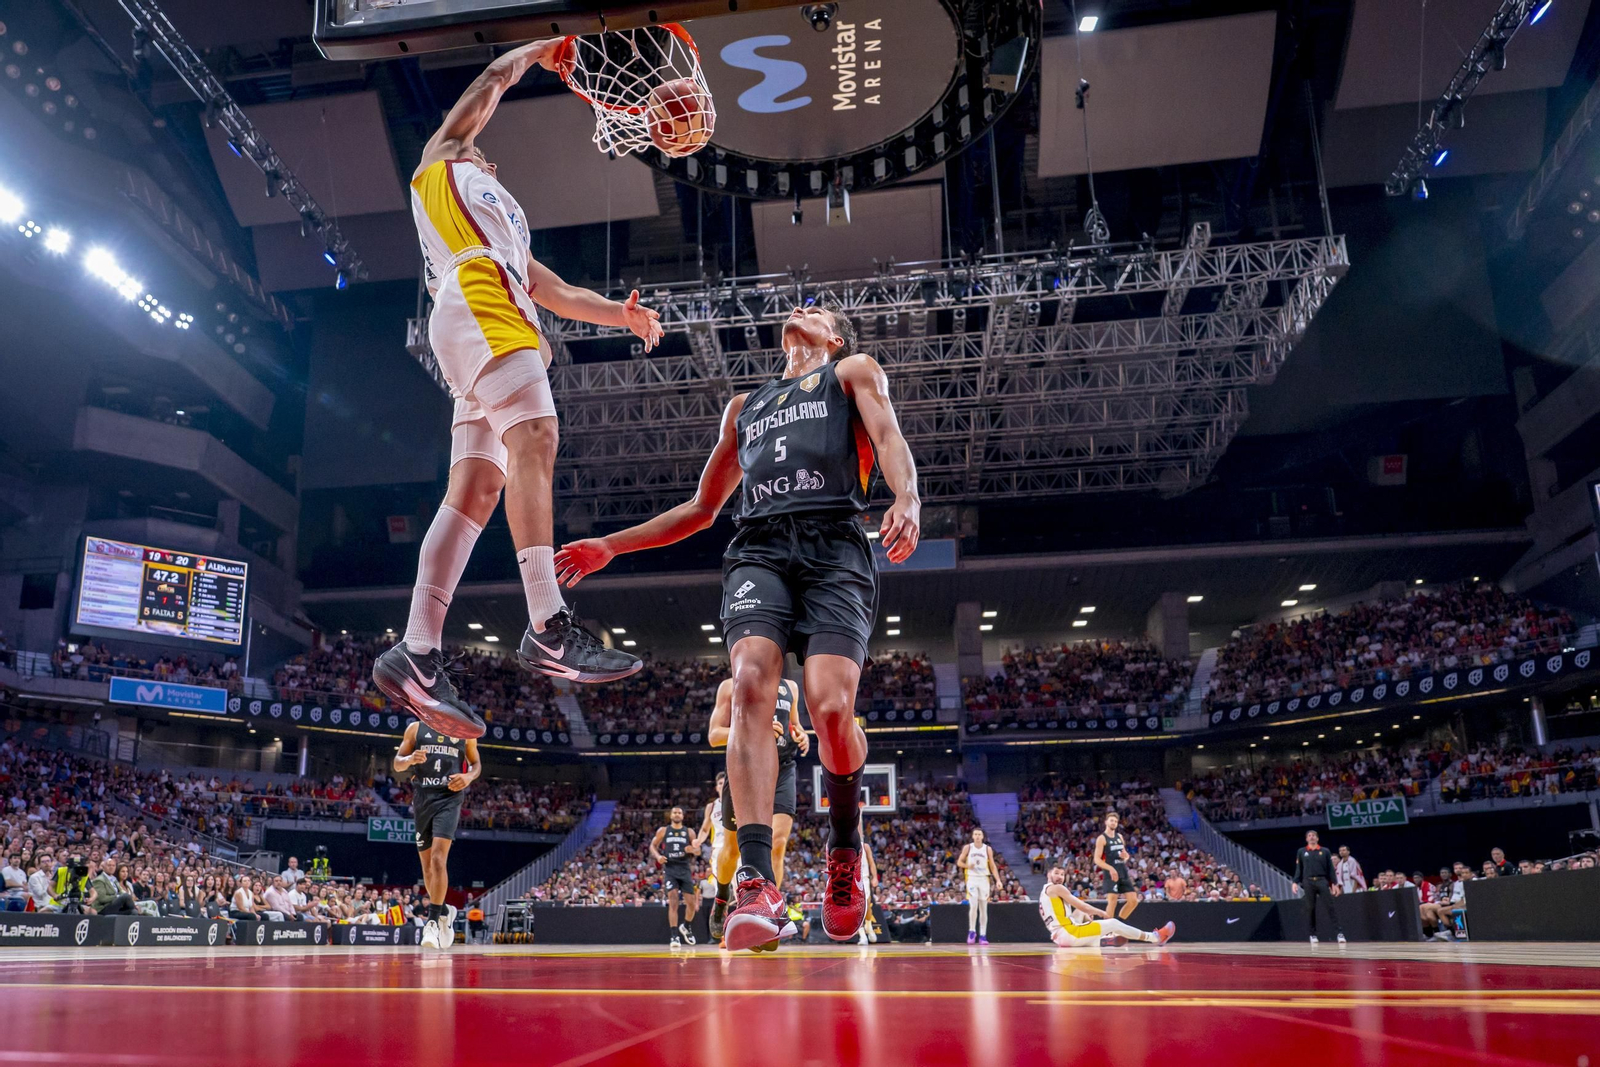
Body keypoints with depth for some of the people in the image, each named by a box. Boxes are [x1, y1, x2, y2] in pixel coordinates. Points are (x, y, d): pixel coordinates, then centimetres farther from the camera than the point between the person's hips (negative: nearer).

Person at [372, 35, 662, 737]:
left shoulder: (502, 225, 42)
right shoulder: (440, 164, 25)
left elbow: (555, 292, 33)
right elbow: (491, 84, 18)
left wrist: (621, 314, 20)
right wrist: (534, 53, 34)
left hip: (499, 320, 8)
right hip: (477, 305, -8)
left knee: (475, 491, -6)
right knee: (535, 440, -26)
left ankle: (417, 653, -13)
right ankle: (547, 627, -39)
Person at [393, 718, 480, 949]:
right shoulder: (416, 729, 9)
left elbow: (477, 763, 15)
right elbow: (397, 764, 9)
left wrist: (469, 777, -8)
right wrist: (410, 759, -15)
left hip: (450, 797, -3)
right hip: (423, 798, 3)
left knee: (438, 858, -18)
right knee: (427, 864, 9)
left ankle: (433, 922, -18)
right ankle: (444, 911, 31)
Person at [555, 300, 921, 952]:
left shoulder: (855, 371, 23)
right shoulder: (745, 405, 35)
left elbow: (889, 439, 2)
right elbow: (701, 508, 36)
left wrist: (907, 501, -21)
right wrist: (610, 546, 30)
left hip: (834, 548, -3)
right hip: (758, 548, 4)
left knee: (830, 710, -21)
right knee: (751, 686, -24)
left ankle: (844, 849, 9)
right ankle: (758, 885, -31)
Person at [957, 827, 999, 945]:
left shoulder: (988, 849, 3)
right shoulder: (967, 847, 0)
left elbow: (992, 866, 5)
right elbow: (959, 862, 4)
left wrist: (998, 879, -8)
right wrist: (968, 866, -17)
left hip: (983, 879, 2)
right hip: (972, 878, -2)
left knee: (983, 908, 3)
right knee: (973, 906, -14)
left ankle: (983, 935, 8)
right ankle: (972, 931, 3)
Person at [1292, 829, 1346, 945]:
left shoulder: (1325, 851, 10)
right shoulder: (1301, 852, 12)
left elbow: (1330, 869, 8)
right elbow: (1298, 869, 9)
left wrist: (1334, 883, 1)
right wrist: (1295, 882, -1)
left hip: (1322, 881, -1)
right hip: (1308, 882, 1)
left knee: (1330, 906, -9)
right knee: (1310, 909, 3)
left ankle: (1339, 932, -12)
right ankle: (1313, 934, 10)